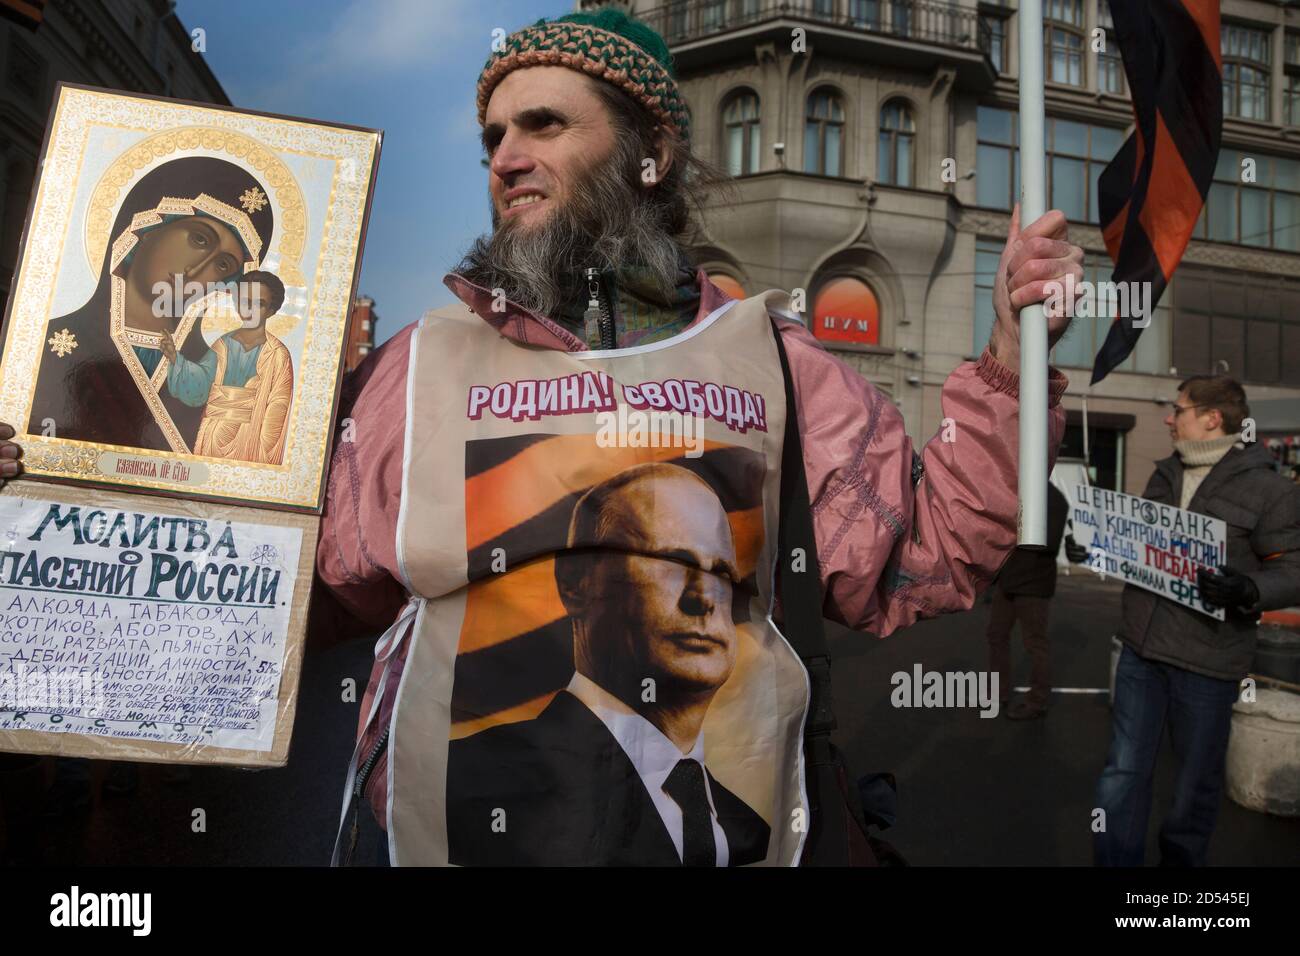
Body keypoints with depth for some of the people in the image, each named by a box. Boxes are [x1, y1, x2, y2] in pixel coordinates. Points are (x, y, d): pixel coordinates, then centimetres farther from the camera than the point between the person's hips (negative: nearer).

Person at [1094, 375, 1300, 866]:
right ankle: (1116, 861, 17)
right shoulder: (1165, 475, 12)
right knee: (1124, 773, 6)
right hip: (1141, 648, 5)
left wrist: (1247, 590, -28)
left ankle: (1181, 858, 32)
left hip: (1206, 660, -5)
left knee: (1197, 780, 13)